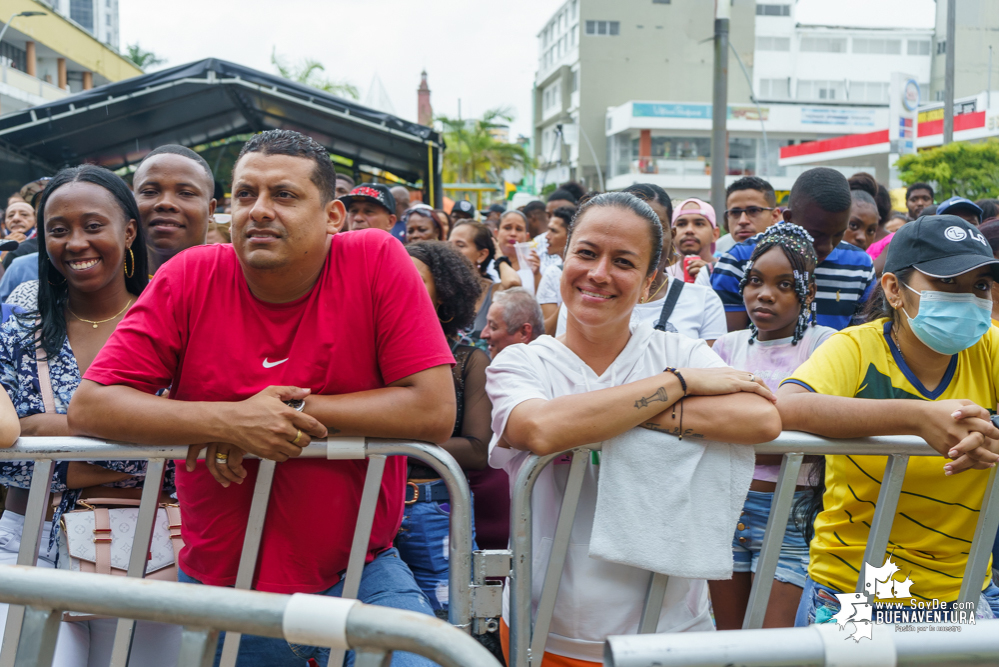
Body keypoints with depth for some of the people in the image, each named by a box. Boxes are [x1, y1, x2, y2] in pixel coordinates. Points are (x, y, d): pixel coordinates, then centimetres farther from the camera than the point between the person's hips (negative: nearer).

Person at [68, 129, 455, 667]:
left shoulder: (377, 261, -10)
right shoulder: (189, 279, -6)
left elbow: (435, 411, -17)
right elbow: (88, 407, -10)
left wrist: (291, 410, -18)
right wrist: (228, 421, -22)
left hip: (359, 574, -1)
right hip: (217, 579, 2)